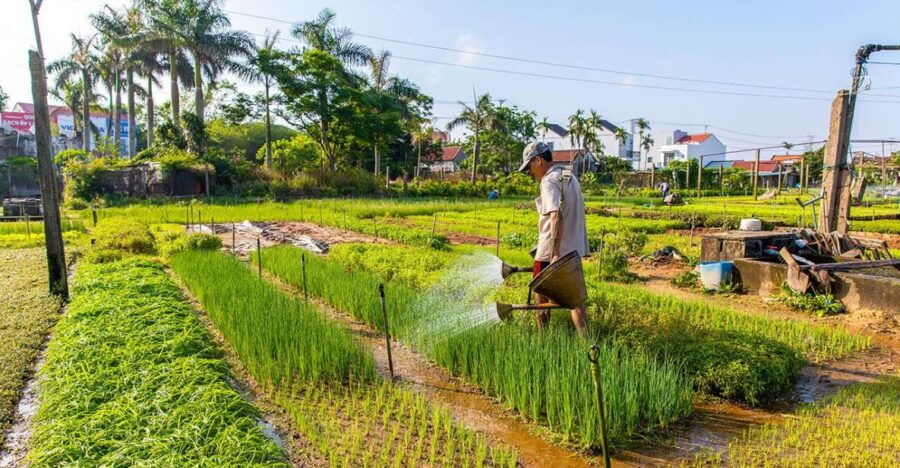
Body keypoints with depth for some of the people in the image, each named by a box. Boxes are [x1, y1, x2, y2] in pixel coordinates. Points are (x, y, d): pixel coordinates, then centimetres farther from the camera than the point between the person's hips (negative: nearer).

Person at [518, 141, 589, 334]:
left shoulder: (549, 181, -15)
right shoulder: (570, 176, 14)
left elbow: (556, 216, -29)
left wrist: (555, 252, -32)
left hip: (551, 251, -8)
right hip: (574, 249, 8)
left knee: (540, 295, 9)